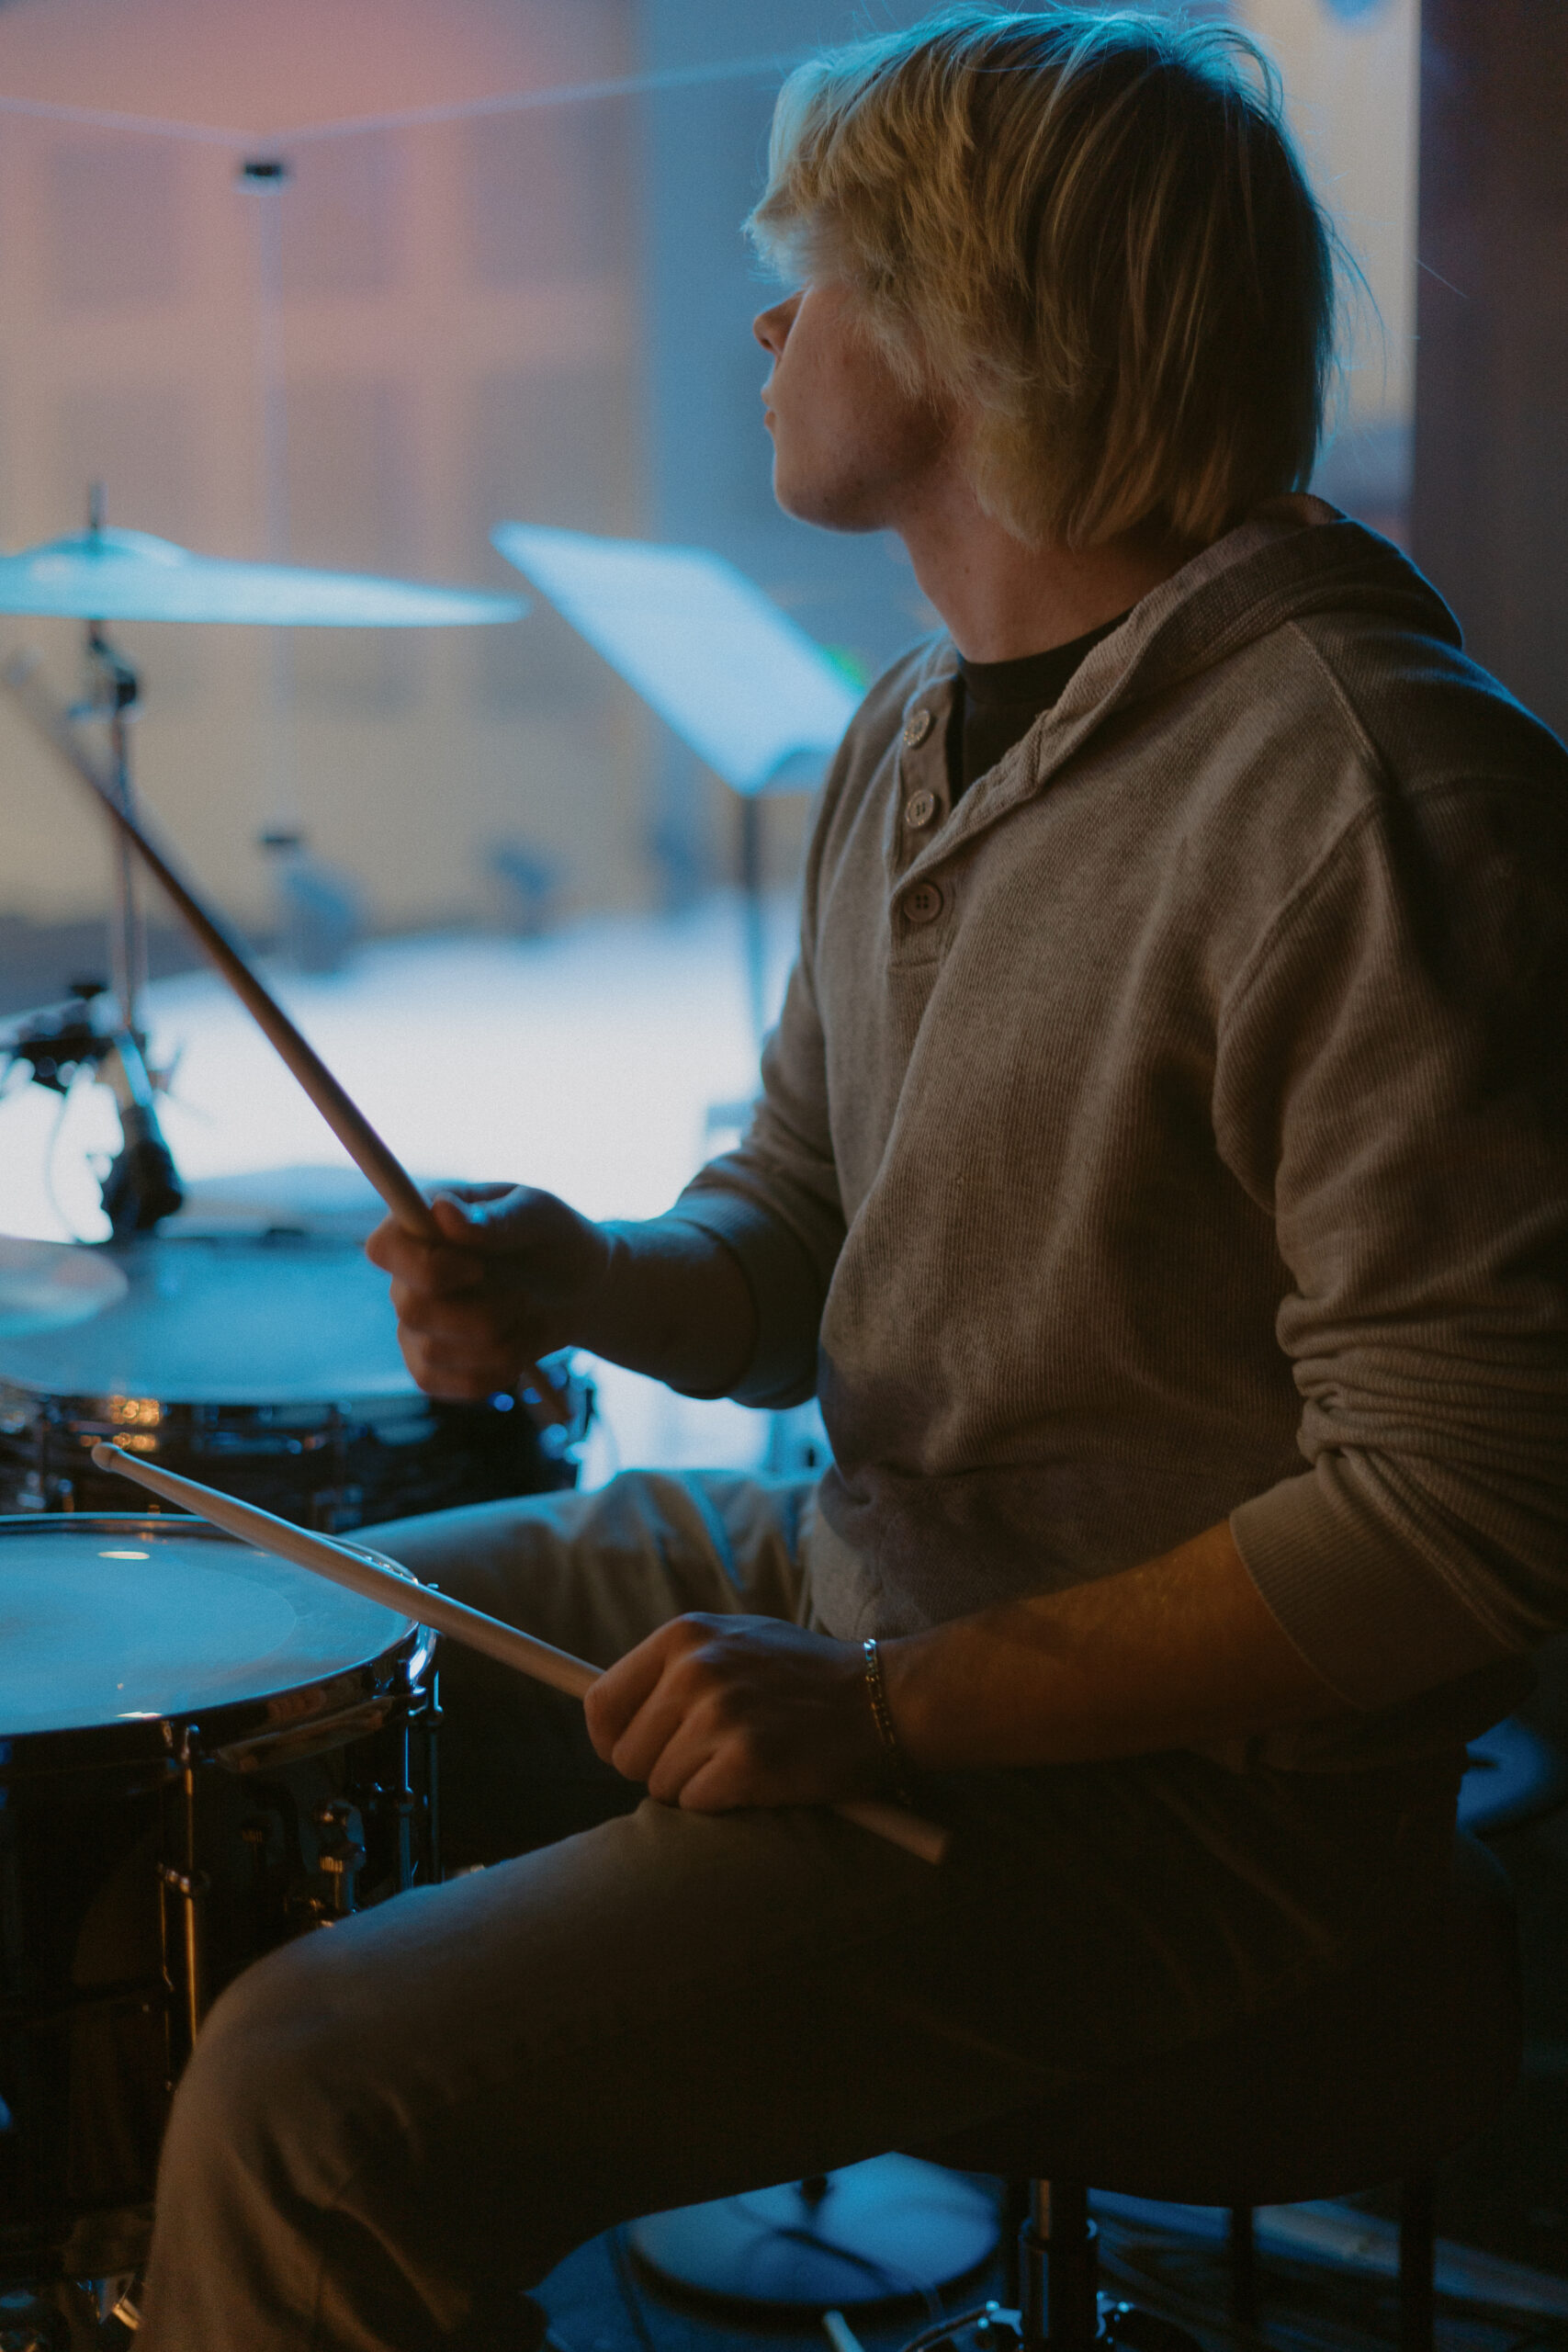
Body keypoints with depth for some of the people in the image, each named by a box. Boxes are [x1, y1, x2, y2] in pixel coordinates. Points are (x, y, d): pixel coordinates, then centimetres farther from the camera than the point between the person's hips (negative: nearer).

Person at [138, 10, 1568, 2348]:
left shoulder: (1378, 793, -23)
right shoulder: (921, 728, 8)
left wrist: (892, 1707, -23)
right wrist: (582, 1280, -7)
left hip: (1176, 1770, -9)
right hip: (860, 1576, 9)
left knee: (326, 2100, -22)